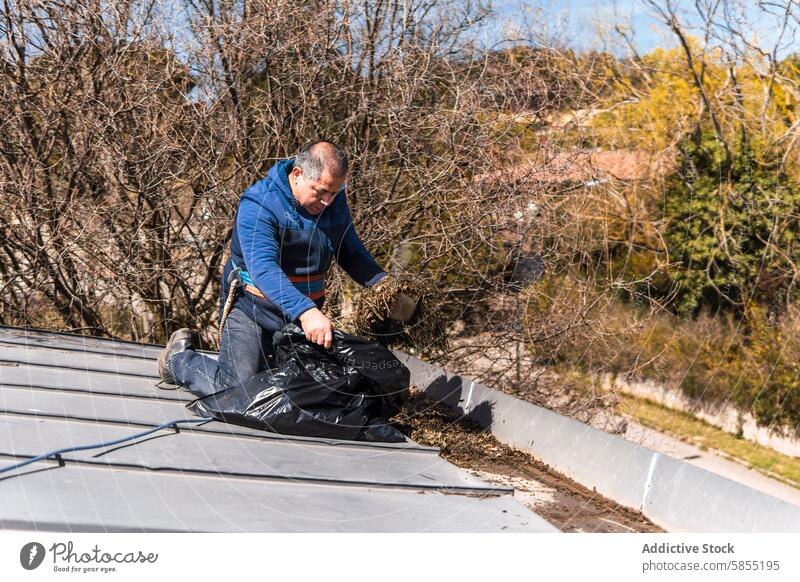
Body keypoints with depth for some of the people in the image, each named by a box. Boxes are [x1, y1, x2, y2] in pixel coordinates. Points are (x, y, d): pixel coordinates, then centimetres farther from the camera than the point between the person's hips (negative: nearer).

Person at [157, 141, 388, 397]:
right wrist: (305, 311, -52)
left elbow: (353, 254, 6)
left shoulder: (336, 203, -3)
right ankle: (179, 358, 15)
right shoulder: (258, 205, -25)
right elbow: (263, 268, -38)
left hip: (306, 313, 7)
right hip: (251, 310, -6)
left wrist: (383, 283, -15)